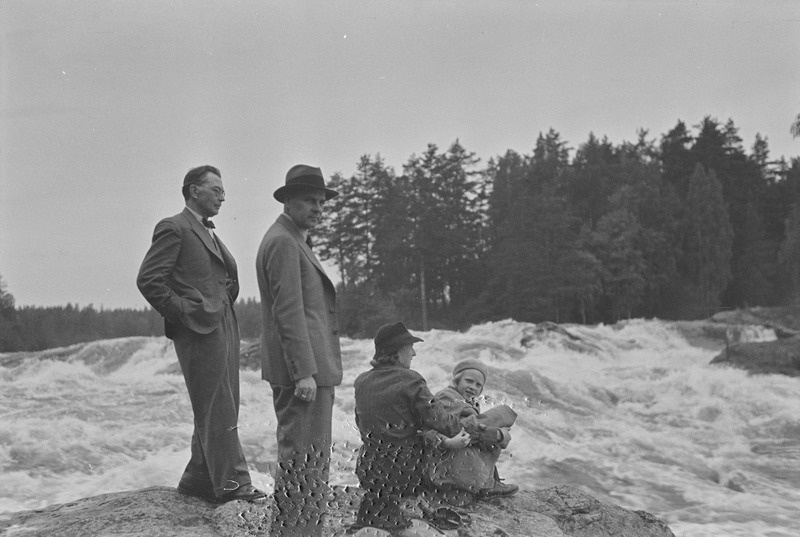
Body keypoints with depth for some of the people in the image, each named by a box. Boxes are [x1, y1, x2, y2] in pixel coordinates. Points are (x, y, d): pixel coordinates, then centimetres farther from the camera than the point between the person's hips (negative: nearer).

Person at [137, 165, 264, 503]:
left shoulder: (209, 234, 22)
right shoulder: (174, 228, -6)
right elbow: (148, 280, -14)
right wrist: (183, 312, -13)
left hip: (224, 329, 9)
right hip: (200, 332, -9)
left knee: (219, 410, 11)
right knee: (217, 411, -6)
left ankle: (198, 480, 21)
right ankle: (231, 483, -1)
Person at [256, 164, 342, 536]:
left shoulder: (293, 241, 21)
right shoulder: (283, 242, -12)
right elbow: (288, 312, -19)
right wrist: (304, 373, -22)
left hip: (308, 368, 11)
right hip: (302, 369, -11)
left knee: (309, 455, 16)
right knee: (304, 456, -8)